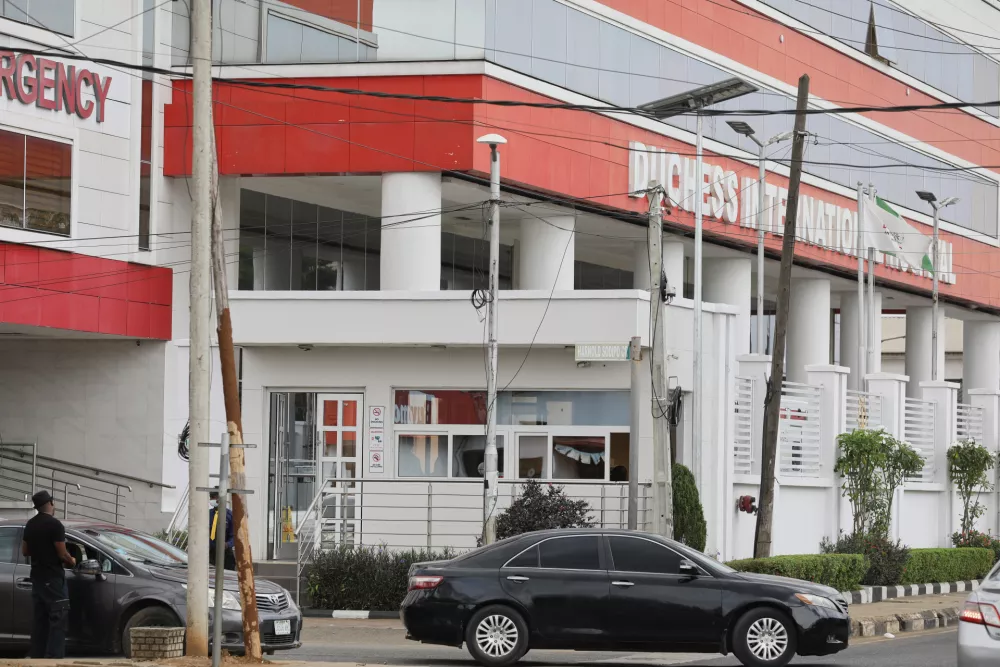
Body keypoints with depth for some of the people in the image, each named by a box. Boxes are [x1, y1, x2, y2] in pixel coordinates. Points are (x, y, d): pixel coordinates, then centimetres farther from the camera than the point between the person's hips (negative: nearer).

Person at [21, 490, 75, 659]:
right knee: (57, 620, -8)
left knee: (39, 620, 11)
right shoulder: (54, 524, -16)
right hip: (53, 578, -8)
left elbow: (25, 551, 17)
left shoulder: (30, 525, 9)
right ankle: (53, 658, -15)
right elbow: (62, 554, -16)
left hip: (37, 577, 8)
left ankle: (37, 657, 11)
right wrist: (71, 561, 3)